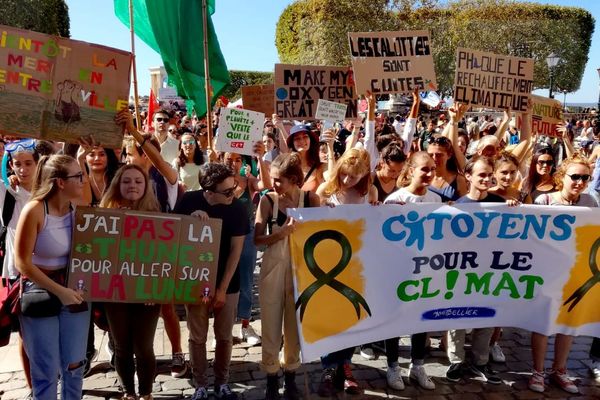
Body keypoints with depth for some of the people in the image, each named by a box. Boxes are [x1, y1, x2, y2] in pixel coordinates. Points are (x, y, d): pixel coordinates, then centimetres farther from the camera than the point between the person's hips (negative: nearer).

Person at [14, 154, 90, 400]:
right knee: (47, 371, 7)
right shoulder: (35, 210, -16)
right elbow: (22, 263, -15)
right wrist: (59, 291, -17)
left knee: (74, 365, 14)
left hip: (74, 292, 4)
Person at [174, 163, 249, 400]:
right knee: (197, 337, 8)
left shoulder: (238, 209, -13)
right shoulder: (190, 201, -12)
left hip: (227, 283, 0)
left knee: (224, 336, 9)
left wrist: (223, 288, -10)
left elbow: (236, 250, -10)